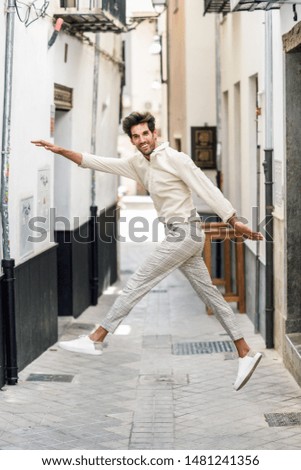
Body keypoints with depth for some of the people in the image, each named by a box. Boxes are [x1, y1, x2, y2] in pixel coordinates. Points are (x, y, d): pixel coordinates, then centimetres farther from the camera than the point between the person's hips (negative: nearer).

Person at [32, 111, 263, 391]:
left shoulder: (174, 159, -11)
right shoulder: (138, 163, 12)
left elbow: (207, 189, -12)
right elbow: (96, 162, 12)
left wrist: (234, 222, -14)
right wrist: (61, 151, 3)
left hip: (184, 233, -9)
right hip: (180, 235, 9)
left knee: (137, 283, -5)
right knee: (209, 294, 9)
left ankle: (95, 339, 1)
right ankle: (245, 354, 13)